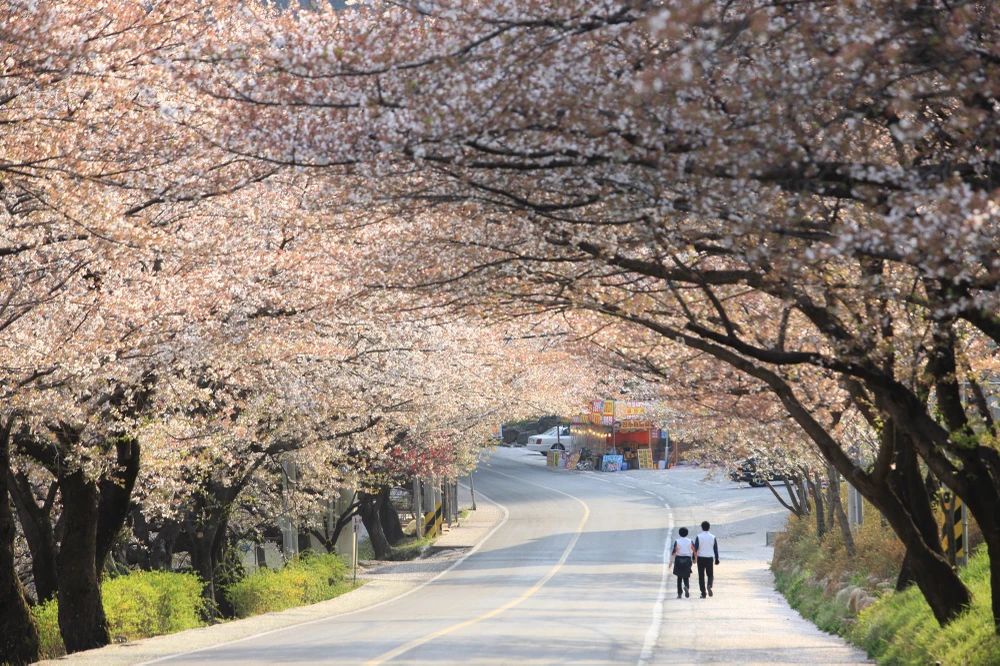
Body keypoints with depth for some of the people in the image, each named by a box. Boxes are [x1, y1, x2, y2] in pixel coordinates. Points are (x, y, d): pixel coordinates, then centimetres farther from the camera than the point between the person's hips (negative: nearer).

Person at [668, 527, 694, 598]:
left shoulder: (677, 541, -4)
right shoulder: (690, 541, 1)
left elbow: (674, 552, -12)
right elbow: (694, 551, 1)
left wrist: (671, 561, -9)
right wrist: (694, 559, 16)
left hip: (679, 560, -1)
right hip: (687, 560, 1)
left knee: (679, 577, 10)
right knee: (686, 577, 7)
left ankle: (679, 593, 7)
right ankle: (686, 587, -25)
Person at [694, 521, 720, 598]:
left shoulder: (698, 537, -6)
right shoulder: (713, 537, 1)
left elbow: (695, 549, -8)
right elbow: (716, 549, 3)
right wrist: (717, 559, 10)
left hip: (701, 558, -1)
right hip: (710, 558, 1)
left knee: (701, 576, 6)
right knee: (710, 574, 14)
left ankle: (703, 593, 3)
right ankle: (709, 585, -17)